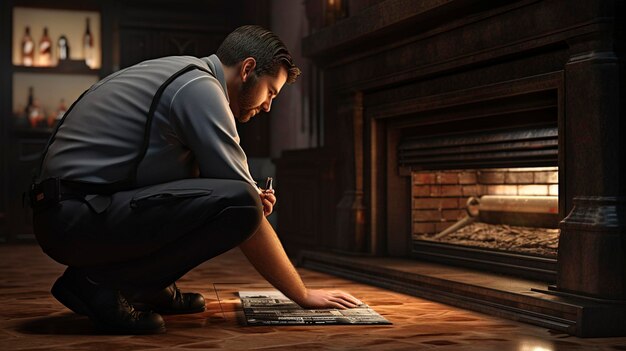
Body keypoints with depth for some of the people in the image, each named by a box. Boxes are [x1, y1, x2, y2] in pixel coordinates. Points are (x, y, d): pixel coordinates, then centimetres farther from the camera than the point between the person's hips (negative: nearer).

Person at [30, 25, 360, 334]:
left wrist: (253, 201, 12)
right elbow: (238, 201, -14)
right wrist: (303, 295, -6)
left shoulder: (180, 74, 18)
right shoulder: (201, 88, -12)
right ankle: (100, 282, -12)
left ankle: (149, 286, 10)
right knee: (240, 205, -23)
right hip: (77, 218, -10)